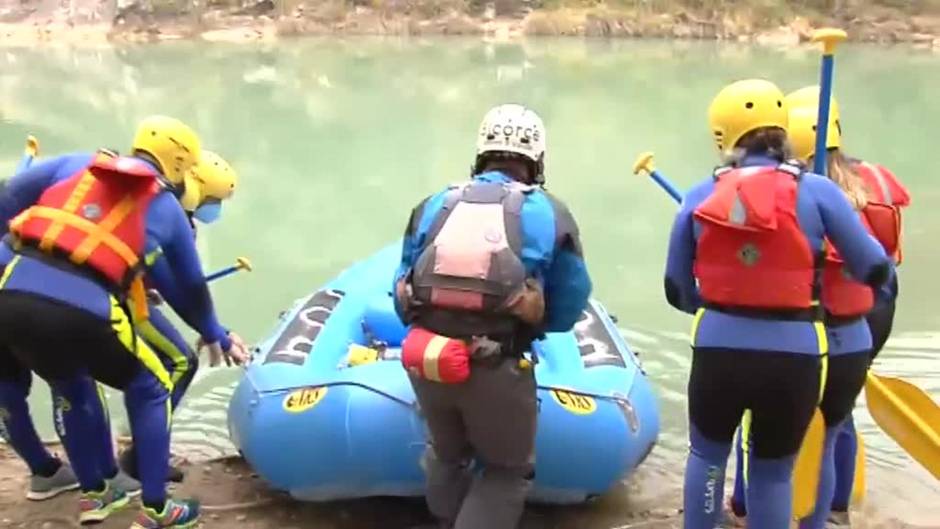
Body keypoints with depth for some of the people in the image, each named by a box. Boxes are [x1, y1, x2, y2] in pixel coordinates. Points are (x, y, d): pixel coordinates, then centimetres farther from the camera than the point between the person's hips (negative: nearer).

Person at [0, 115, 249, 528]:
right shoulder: (167, 208, 17)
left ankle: (93, 495, 42)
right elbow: (191, 285, 28)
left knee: (71, 391, 32)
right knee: (150, 390, 22)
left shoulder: (78, 164, 21)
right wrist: (215, 336, 43)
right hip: (82, 313, -4)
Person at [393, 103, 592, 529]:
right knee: (507, 471, 19)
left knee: (447, 457, 29)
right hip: (497, 368, -3)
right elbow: (567, 311, 7)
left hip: (425, 361, 4)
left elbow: (402, 299, 13)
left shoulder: (433, 206, 9)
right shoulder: (551, 216, 2)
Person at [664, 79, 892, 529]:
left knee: (708, 454, 25)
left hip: (717, 350, 1)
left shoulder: (700, 197, 1)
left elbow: (677, 291, 7)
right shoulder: (815, 191, -5)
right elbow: (875, 271, -2)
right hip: (792, 356, -1)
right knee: (773, 471, 17)